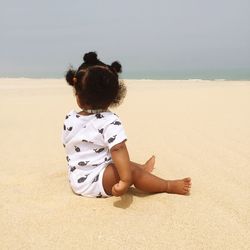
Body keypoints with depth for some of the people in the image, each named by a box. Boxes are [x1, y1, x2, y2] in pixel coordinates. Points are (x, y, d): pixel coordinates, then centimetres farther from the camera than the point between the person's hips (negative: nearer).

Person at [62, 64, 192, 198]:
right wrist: (126, 180, -36)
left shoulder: (69, 119, -1)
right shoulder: (110, 121, -21)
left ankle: (142, 168, 39)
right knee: (132, 170, -17)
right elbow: (118, 150, -33)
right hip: (94, 184, -8)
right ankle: (169, 186, -17)